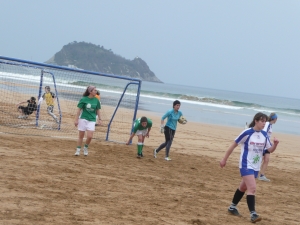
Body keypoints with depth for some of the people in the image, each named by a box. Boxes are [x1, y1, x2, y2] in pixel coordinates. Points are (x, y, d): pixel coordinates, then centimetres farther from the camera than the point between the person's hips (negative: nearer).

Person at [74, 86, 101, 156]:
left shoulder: (96, 100, 2)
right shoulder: (83, 99, -8)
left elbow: (97, 110, 13)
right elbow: (79, 110, -5)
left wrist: (99, 119, 12)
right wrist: (76, 119, -8)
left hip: (92, 120, 2)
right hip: (83, 119, -2)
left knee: (90, 136, -9)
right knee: (81, 136, 4)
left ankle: (86, 148, 16)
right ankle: (78, 150, 18)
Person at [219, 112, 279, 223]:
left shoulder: (264, 135, 2)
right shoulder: (247, 133, -15)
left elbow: (270, 150, 7)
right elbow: (233, 145, -8)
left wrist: (275, 144, -16)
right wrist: (224, 159, -4)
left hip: (256, 167, 7)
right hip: (246, 165, -7)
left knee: (243, 187, 19)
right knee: (252, 188, -19)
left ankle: (232, 207, 36)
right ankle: (253, 214, -21)